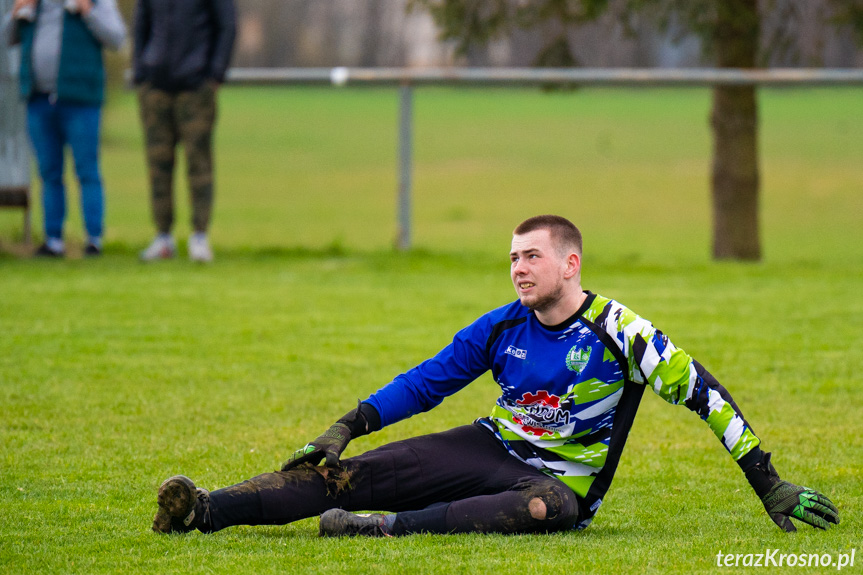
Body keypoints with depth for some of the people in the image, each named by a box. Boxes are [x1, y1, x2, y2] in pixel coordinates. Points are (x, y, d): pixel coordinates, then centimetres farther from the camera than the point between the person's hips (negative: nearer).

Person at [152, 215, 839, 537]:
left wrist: (769, 484, -13)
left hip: (565, 475, -4)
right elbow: (426, 381, 14)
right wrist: (346, 428, 4)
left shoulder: (617, 331, -10)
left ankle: (388, 528, -58)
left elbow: (702, 393, -9)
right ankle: (205, 510, -30)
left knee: (549, 508, -43)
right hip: (492, 448, 4)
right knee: (348, 475, -15)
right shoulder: (502, 328, 4)